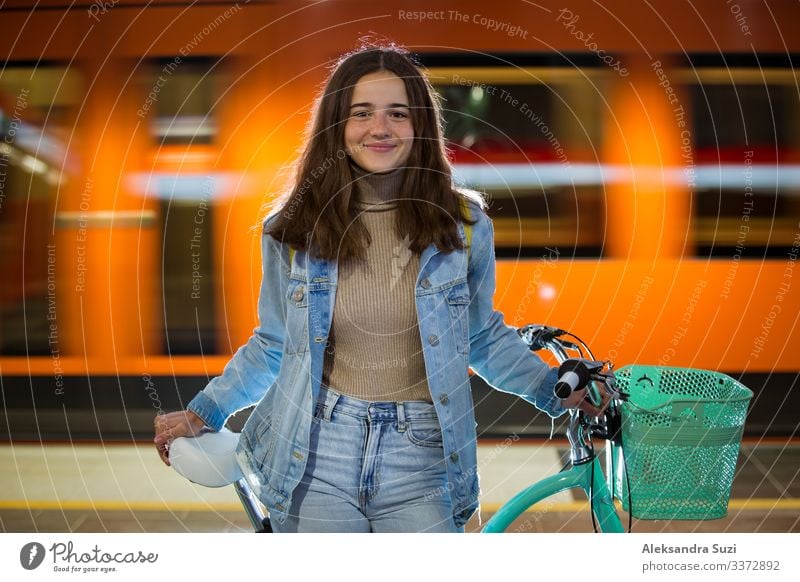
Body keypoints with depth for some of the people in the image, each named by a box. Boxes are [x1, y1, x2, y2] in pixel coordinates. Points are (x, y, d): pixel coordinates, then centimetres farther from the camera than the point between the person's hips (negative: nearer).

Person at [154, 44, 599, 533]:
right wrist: (205, 412, 6)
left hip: (420, 461, 0)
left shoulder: (463, 225, 0)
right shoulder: (295, 230, 0)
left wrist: (552, 390, 2)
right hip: (314, 459, 0)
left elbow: (483, 335, 11)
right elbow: (273, 345, 10)